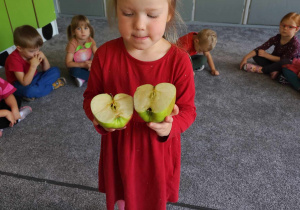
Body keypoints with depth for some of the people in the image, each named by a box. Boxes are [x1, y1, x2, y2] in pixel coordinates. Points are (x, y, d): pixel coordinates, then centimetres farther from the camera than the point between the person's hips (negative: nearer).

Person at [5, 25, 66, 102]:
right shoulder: (14, 59, -27)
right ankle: (52, 85, -15)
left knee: (55, 70, -4)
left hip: (33, 78, 7)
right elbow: (25, 83, -33)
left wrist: (44, 58, -20)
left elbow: (46, 70, 0)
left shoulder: (34, 52, -7)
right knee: (29, 91, -42)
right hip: (20, 85, -7)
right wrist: (33, 66, -40)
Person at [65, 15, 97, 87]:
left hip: (88, 64, 4)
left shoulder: (90, 40, -10)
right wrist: (83, 65, -35)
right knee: (74, 71, -38)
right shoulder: (72, 44, -22)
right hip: (77, 66, -3)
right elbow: (68, 63, -24)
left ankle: (83, 78, -22)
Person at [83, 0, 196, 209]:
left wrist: (171, 126, -32)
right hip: (118, 149, 2)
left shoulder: (179, 61, -21)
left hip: (158, 151, -1)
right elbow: (91, 97, -3)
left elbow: (187, 109, -11)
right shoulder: (105, 54, -16)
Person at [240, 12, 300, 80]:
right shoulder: (276, 38, -11)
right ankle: (272, 71, -31)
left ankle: (260, 69, -29)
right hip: (274, 61, 5)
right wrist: (246, 57, -26)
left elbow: (283, 59, -26)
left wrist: (266, 55, -23)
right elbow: (261, 48, -17)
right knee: (256, 55, -13)